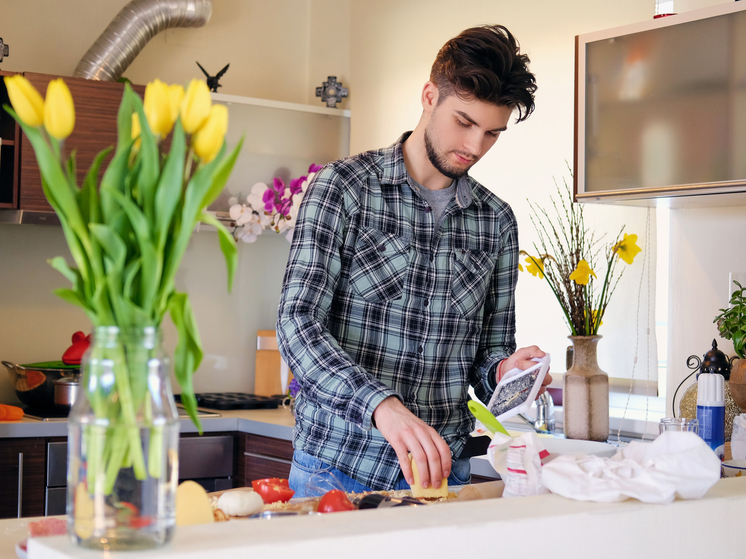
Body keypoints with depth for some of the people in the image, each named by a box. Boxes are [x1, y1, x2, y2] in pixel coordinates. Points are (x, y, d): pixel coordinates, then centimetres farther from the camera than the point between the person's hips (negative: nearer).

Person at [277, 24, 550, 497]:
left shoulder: (497, 222, 7)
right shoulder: (344, 186, -7)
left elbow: (490, 350, 14)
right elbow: (299, 322, -17)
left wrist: (504, 371, -12)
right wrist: (383, 405, -32)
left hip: (441, 471, 4)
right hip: (336, 466, -4)